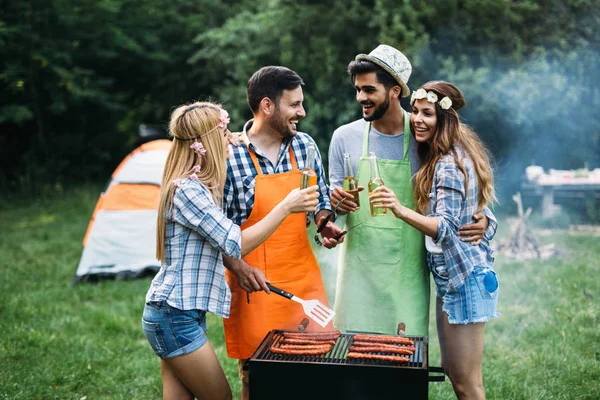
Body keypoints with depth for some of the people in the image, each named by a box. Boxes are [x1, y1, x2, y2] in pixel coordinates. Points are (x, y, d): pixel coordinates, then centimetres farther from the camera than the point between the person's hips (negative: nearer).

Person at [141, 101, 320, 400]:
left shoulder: (199, 186, 12)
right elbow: (236, 244, -21)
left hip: (175, 315, 9)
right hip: (175, 318, -9)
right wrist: (286, 207, -17)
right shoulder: (187, 190, -19)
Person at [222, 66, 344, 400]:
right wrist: (239, 267, -18)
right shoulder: (230, 157, -12)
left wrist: (325, 224, -4)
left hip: (305, 279, 5)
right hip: (256, 285, -4)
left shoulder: (305, 146, 3)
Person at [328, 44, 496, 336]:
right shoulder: (345, 137, 2)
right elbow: (335, 196, 9)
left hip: (408, 268, -1)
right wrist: (336, 202, -14)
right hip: (360, 267, 1)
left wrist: (483, 220, -12)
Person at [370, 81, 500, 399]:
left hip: (463, 277, -10)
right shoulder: (441, 157, 11)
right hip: (451, 276, 10)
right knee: (452, 370, 19)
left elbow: (446, 227, -26)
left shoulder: (449, 164, -19)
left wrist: (401, 211, -41)